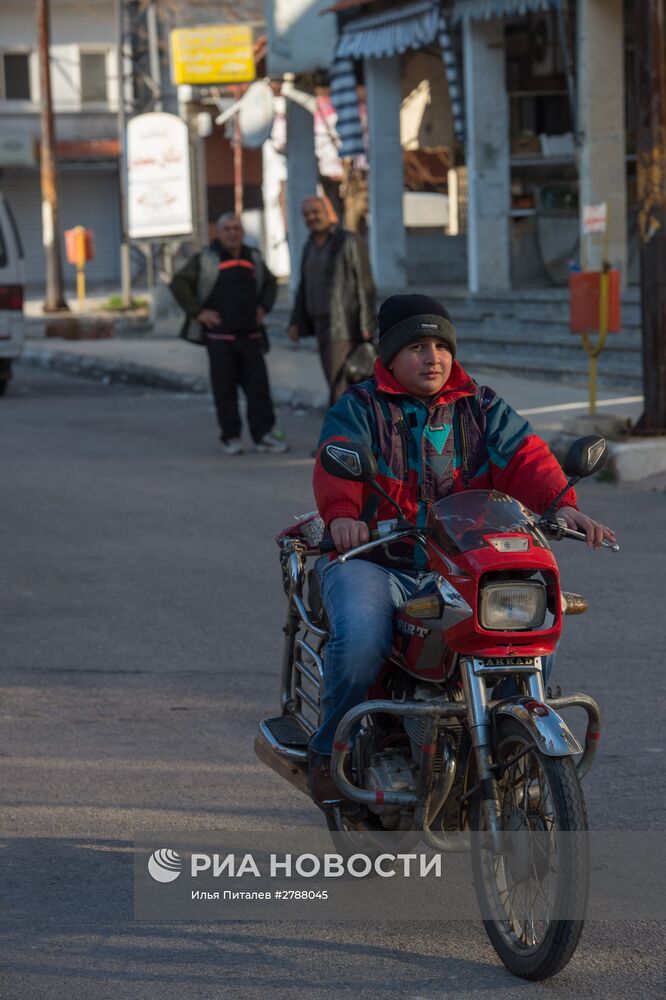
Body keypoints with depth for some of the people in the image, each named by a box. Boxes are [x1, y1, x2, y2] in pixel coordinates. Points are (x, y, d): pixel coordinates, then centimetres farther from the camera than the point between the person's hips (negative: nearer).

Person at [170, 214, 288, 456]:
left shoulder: (253, 258, 12)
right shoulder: (205, 260, -3)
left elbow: (270, 283, 29)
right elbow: (178, 284, -5)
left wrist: (263, 307, 13)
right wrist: (197, 312, -9)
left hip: (250, 335, 4)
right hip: (219, 336, -4)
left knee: (258, 385, 0)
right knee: (225, 388, -1)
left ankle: (263, 434, 4)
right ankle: (230, 438, 4)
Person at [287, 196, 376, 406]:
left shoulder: (347, 242, -11)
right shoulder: (311, 247, 11)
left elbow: (365, 284, -12)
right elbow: (305, 287, 17)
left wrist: (367, 325, -17)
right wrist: (296, 323, 9)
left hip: (345, 324, -8)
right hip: (321, 323, 8)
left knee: (340, 383, -12)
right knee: (337, 383, 11)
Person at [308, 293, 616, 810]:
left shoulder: (483, 408, 14)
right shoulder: (359, 409, 5)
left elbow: (524, 458, -2)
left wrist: (562, 505, -24)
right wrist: (342, 514, -38)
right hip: (374, 563, -3)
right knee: (360, 641, -33)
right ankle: (330, 749, -8)